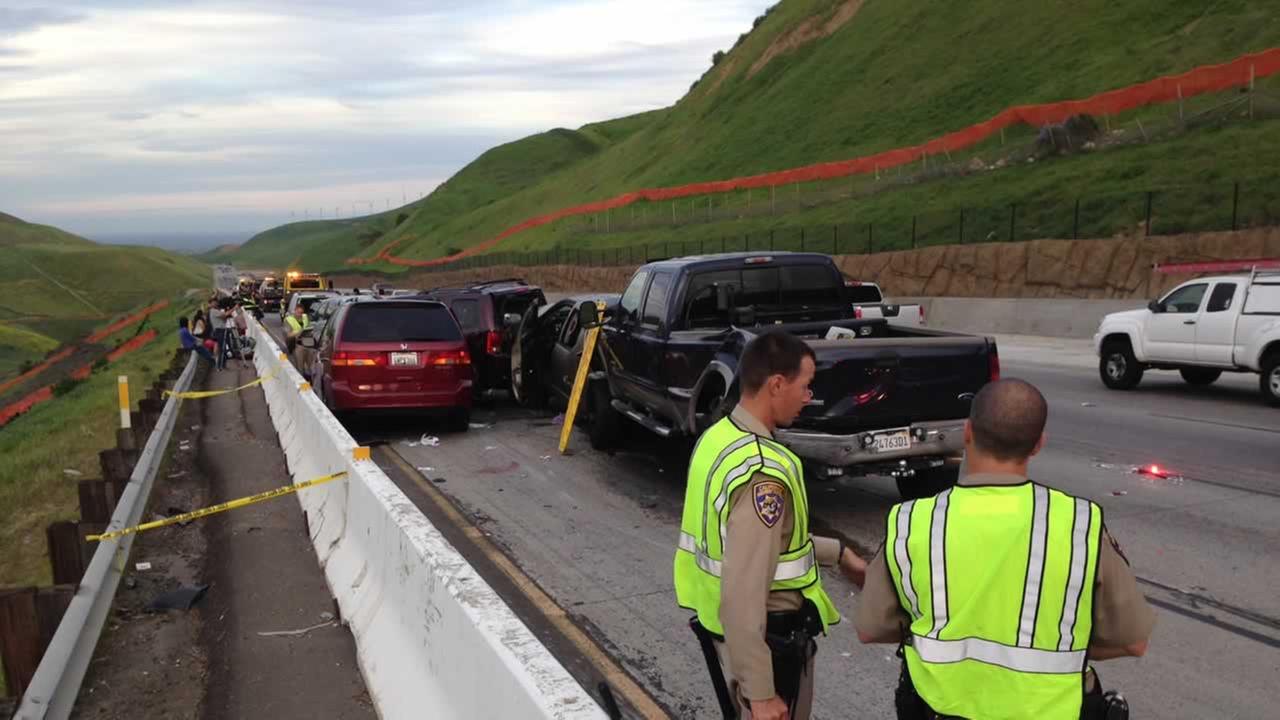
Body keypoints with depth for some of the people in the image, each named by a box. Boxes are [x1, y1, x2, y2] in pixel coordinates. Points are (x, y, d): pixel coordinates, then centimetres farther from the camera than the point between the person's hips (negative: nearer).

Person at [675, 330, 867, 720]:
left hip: (724, 628, 8)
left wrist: (836, 553, 17)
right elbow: (744, 593, -30)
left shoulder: (718, 437, 1)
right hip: (767, 638, -8)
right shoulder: (762, 472, -28)